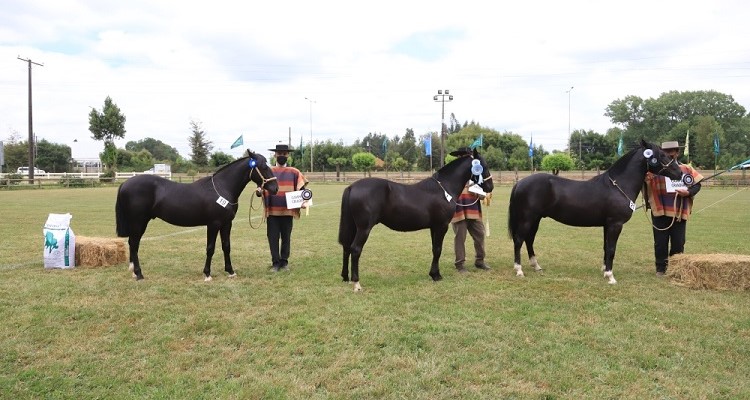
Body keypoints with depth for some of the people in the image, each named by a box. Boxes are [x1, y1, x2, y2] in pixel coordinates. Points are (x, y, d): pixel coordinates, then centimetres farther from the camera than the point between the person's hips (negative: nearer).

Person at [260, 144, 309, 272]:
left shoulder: (294, 172, 5)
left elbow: (301, 189, 4)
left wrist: (303, 201, -13)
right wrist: (259, 191, -16)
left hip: (288, 211, 0)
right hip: (272, 211, 0)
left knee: (286, 237, 9)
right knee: (273, 238, 3)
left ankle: (284, 261, 22)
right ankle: (275, 262, 14)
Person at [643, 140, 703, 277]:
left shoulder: (687, 169, 6)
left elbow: (697, 185, 8)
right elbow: (646, 186, -7)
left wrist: (688, 192, -13)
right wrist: (646, 180, -31)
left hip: (680, 213, 2)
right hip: (660, 212, -1)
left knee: (678, 243, 9)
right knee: (660, 243, 5)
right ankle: (661, 268, 17)